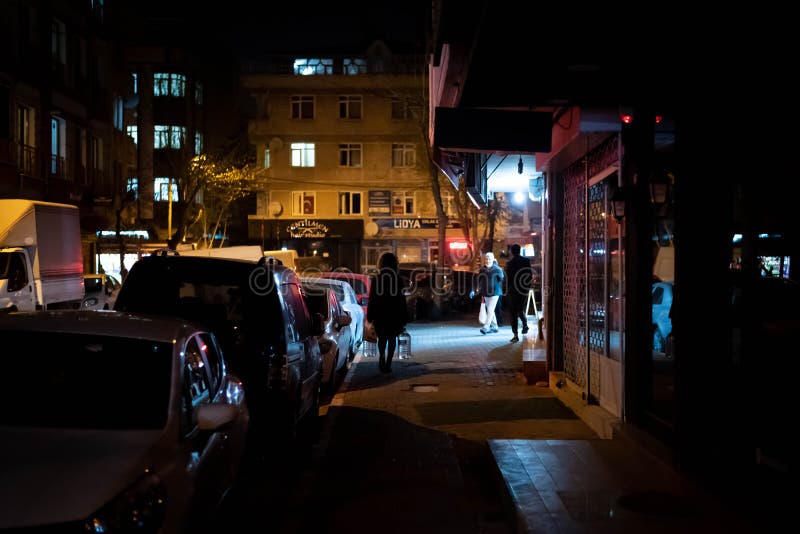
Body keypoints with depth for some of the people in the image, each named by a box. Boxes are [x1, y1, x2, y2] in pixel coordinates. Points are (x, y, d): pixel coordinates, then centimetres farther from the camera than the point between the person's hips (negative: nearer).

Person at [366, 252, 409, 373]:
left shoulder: (376, 279, -3)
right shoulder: (397, 279, -4)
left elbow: (371, 300, -1)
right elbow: (402, 300, -1)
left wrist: (370, 317, 6)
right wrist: (404, 318, 5)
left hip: (380, 315, 1)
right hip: (395, 315, -1)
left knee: (382, 338, 17)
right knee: (392, 338, 8)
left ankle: (382, 357, -4)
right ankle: (388, 364, 1)